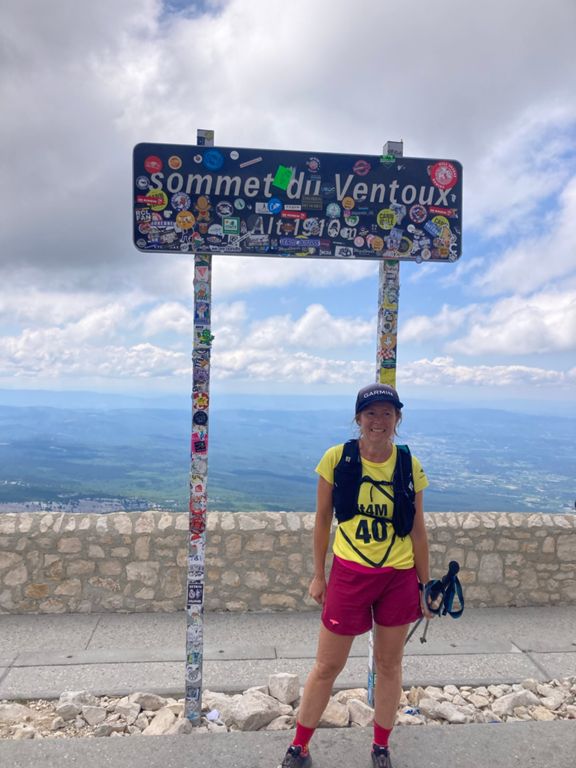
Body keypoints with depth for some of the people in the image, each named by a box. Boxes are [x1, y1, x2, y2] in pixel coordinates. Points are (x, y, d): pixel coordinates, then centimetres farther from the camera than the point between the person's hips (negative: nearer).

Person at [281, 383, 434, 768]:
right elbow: (323, 518, -1)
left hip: (399, 577, 2)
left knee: (389, 664, 16)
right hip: (349, 574, -1)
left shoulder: (410, 466, -5)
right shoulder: (337, 458, -10)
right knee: (327, 666, 10)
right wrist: (319, 574, 3)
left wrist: (425, 585, 6)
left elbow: (418, 529, 3)